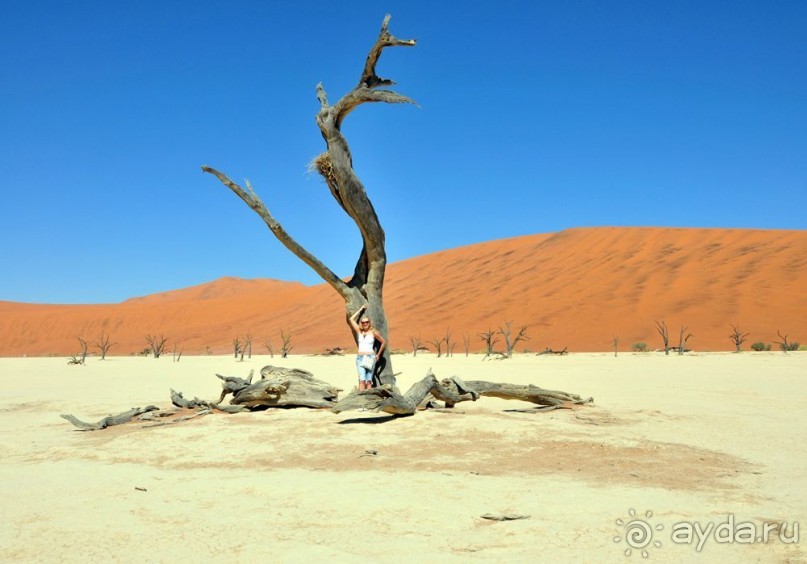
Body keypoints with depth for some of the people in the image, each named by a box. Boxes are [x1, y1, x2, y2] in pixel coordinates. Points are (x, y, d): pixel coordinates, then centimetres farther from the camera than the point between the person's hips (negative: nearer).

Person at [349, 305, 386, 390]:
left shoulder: (373, 332, 3)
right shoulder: (359, 331, 10)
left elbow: (384, 342, 11)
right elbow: (351, 319, 10)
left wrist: (378, 355, 11)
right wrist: (360, 310, 15)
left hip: (370, 358, -1)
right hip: (360, 358, 1)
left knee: (369, 380, -4)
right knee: (362, 380, -13)